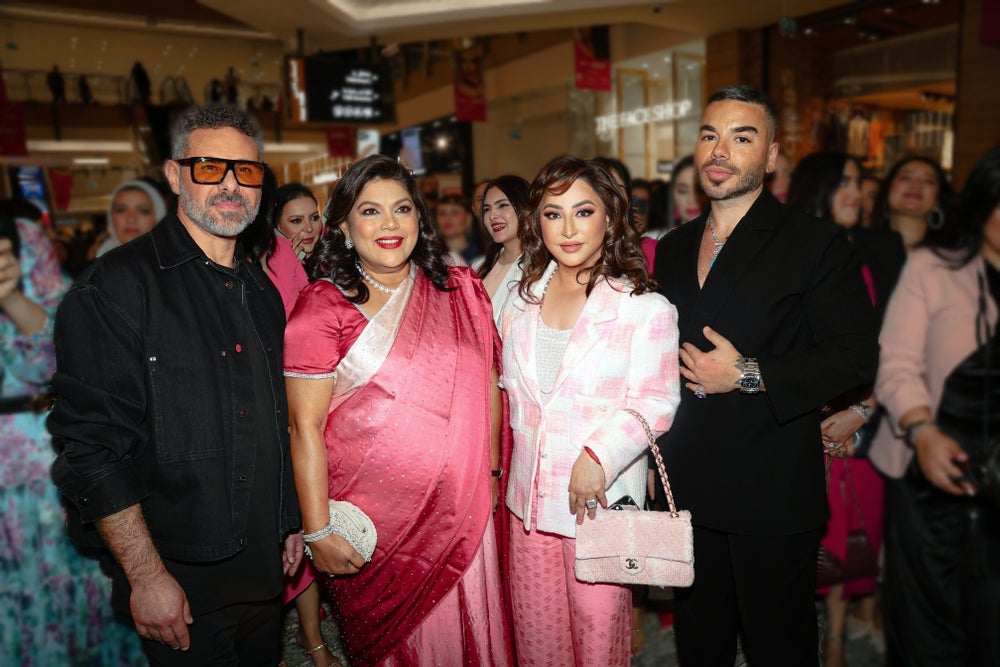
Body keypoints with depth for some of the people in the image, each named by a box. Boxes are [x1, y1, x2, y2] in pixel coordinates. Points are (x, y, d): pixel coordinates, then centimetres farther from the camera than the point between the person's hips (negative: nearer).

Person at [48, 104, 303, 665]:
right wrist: (147, 575, -18)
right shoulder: (119, 285, -14)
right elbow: (91, 446, -18)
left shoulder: (262, 291, 8)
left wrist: (291, 521, 14)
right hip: (178, 583, -6)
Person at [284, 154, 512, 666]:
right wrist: (318, 532, -10)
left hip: (462, 510, 3)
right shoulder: (322, 306, -9)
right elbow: (305, 427, -9)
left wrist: (492, 472, 9)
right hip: (372, 521, -2)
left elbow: (488, 384, 9)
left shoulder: (461, 290, 2)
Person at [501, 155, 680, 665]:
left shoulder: (643, 308, -10)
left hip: (601, 498, -5)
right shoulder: (522, 304, 7)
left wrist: (598, 455, -25)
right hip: (530, 496, 5)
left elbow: (654, 402, -13)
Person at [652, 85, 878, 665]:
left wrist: (749, 376, -20)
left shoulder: (817, 245, -8)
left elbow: (857, 356, -12)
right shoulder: (672, 249, 9)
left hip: (773, 494, -5)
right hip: (688, 490, 5)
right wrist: (654, 458, 10)